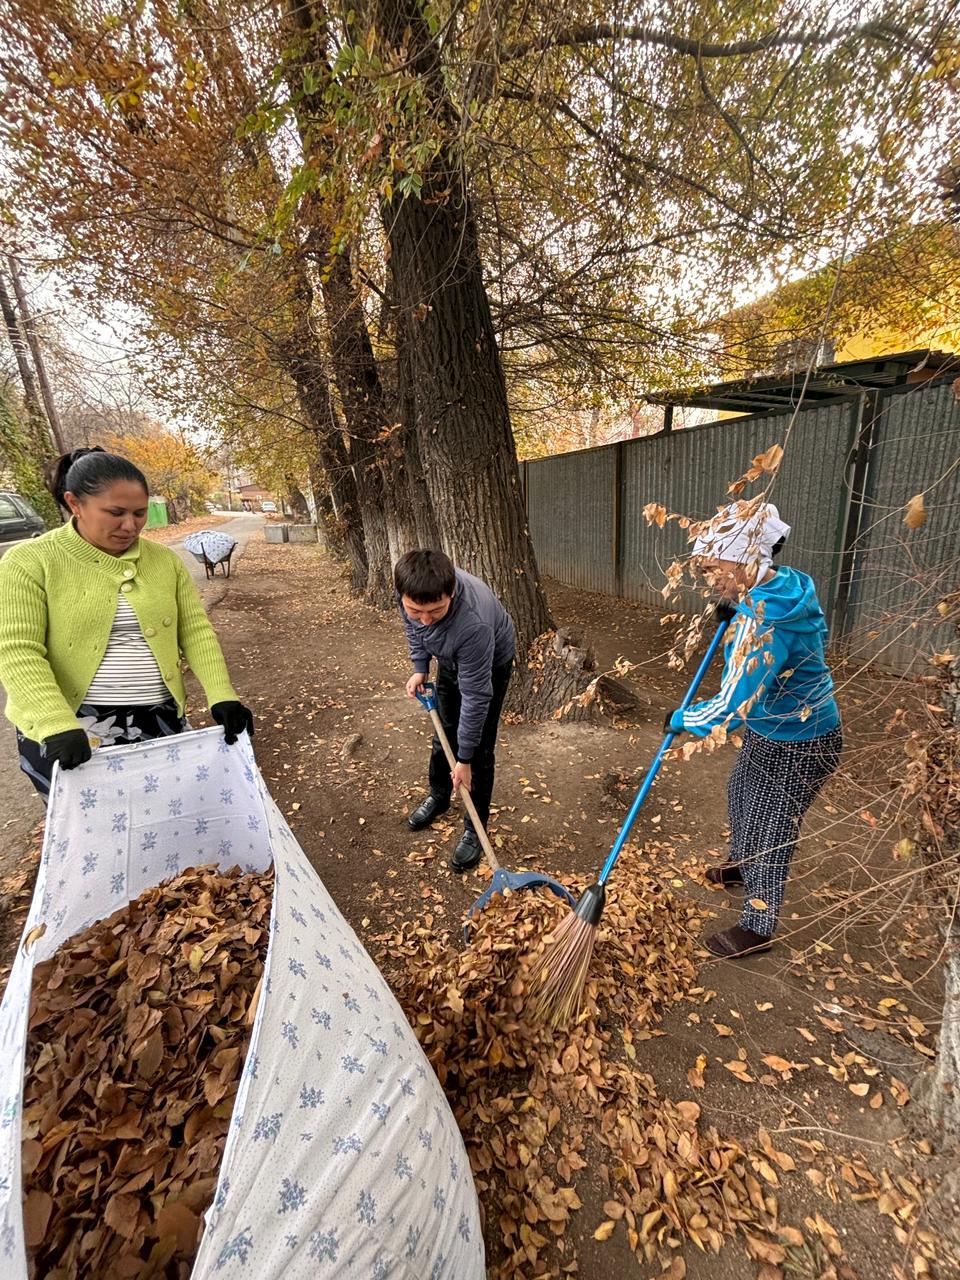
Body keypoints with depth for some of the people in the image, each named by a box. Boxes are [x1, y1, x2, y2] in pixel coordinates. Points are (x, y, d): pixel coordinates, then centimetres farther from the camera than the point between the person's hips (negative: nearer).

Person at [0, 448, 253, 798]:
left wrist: (221, 697, -12)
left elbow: (196, 632, 0)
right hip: (69, 733, -2)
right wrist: (57, 726, -25)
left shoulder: (165, 560, 4)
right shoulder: (30, 562, -6)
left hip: (160, 720, 3)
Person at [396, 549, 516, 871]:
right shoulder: (410, 588, -30)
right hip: (451, 660, 6)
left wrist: (464, 759, -26)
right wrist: (420, 668, -8)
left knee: (479, 748, -2)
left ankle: (475, 829, 18)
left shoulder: (473, 624, -46)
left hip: (490, 664, -6)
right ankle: (438, 796, 42)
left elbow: (475, 697, -35)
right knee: (444, 731, 18)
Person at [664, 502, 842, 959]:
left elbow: (731, 706, -38)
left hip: (798, 744, -10)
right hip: (771, 729, 10)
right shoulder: (787, 584, -6)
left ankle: (757, 928, 31)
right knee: (741, 792, 28)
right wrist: (734, 613, 2)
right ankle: (741, 866, 55)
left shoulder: (762, 621, -36)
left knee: (771, 830, 8)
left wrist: (681, 719, -19)